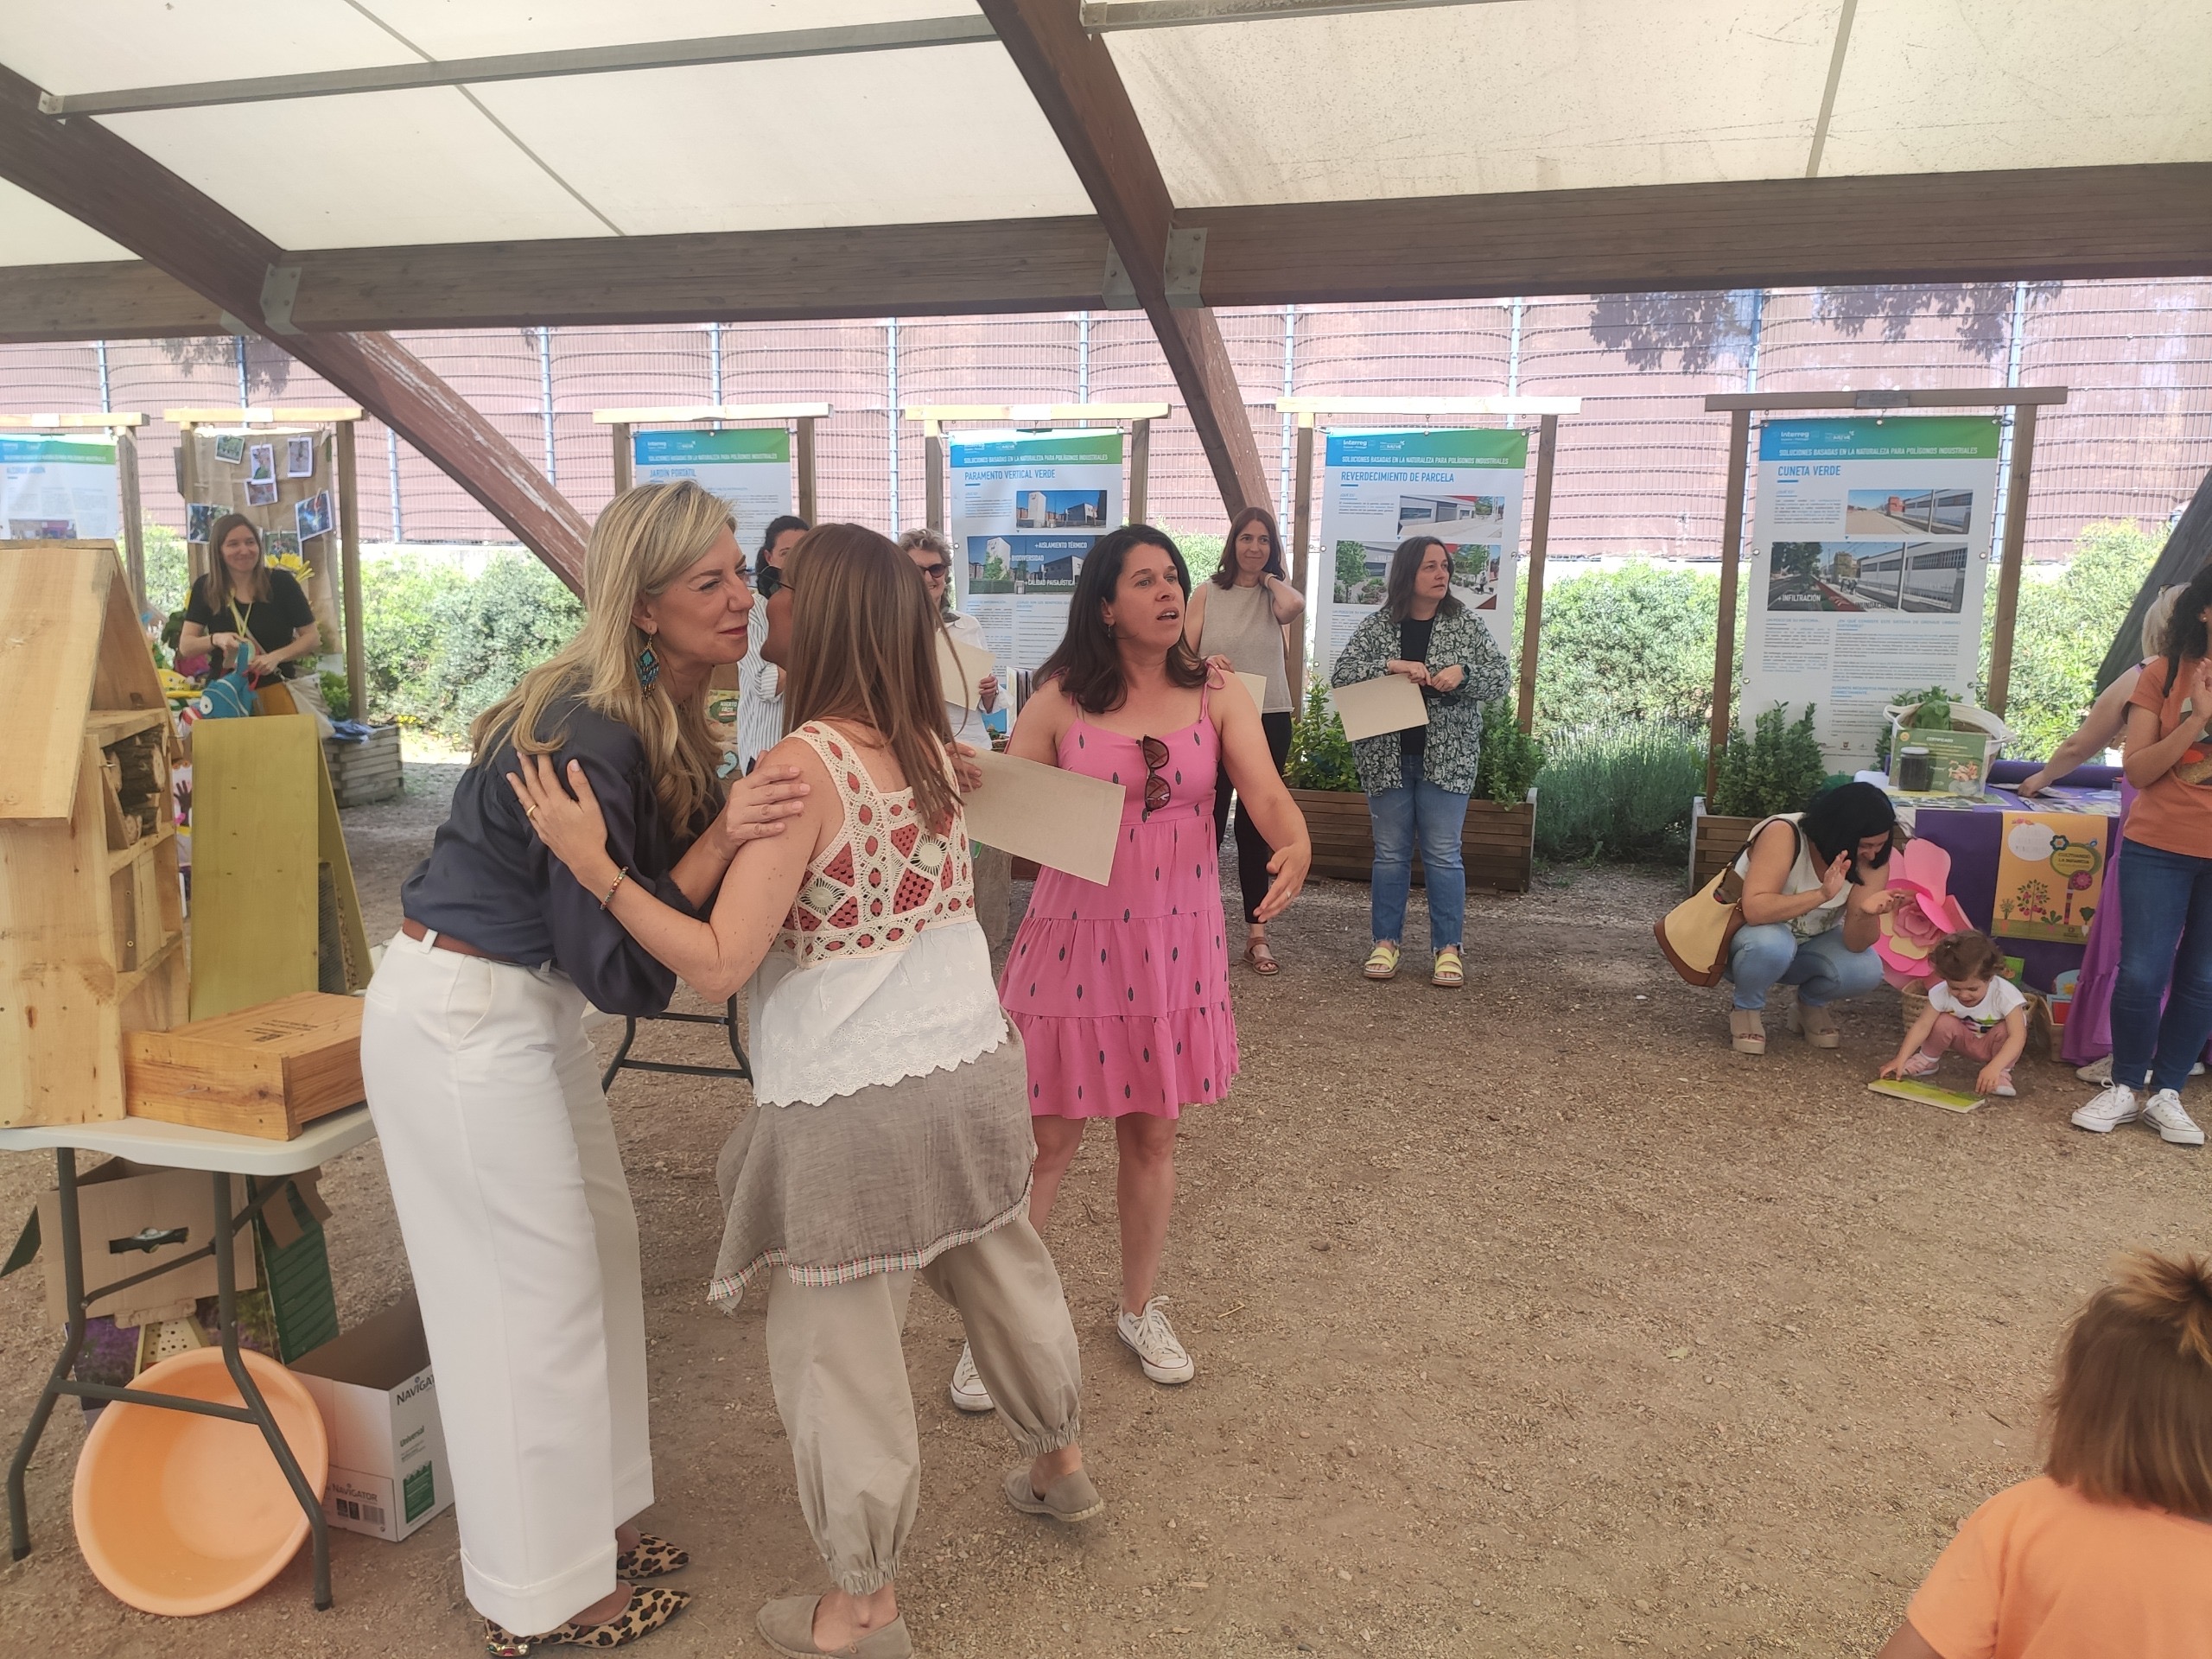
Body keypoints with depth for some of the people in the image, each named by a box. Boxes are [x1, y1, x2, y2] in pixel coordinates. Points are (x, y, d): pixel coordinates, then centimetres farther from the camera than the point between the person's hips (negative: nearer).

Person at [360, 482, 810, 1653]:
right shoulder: (591, 739, -27)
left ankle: (586, 1523, 34)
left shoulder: (663, 717, 0)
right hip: (459, 1017, -9)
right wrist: (720, 839, -35)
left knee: (598, 1248, 16)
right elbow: (617, 962, -25)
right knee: (534, 1288, 2)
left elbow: (674, 877, 6)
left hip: (526, 1003, 9)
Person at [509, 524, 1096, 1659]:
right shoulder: (931, 748, 2)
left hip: (855, 1108, -7)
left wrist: (593, 865, -18)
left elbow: (719, 966, -20)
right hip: (974, 1069, 7)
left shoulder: (804, 765, -19)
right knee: (1004, 1278, 27)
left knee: (839, 1352, 11)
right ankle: (1058, 1464, 51)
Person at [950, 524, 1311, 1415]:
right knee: (1048, 1139, 3)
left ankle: (1140, 1309, 37)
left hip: (1174, 940, 2)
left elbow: (1267, 793, -11)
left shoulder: (1218, 698, 0)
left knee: (1152, 1134, 15)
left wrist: (1295, 846, -33)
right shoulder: (1060, 701, -5)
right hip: (1075, 937, -2)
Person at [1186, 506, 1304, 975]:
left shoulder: (1276, 594, 6)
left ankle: (1257, 934, 10)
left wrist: (1269, 576, -2)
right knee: (1207, 820, 0)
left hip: (1269, 720, 1)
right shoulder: (1207, 593, 5)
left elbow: (1295, 607, -19)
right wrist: (1206, 663, -21)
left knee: (1256, 826, 6)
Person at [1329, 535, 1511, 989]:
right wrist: (1391, 666, -20)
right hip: (1387, 758, 0)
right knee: (1391, 853, 8)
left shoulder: (1466, 624, 2)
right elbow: (1341, 675, -6)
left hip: (1446, 759, 0)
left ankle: (1448, 948, 11)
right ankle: (1385, 942, 18)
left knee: (1443, 854, 2)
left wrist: (1463, 673, -18)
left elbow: (1499, 678, 1)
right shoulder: (1376, 625, 1)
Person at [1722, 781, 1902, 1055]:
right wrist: (1822, 895, -51)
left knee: (1866, 969, -25)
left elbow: (1855, 944, -20)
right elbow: (1755, 910, -40)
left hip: (1808, 945, 4)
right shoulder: (1783, 835, -30)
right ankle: (1746, 1010, -7)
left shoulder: (1873, 859, -16)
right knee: (1772, 942, -38)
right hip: (1747, 934, -4)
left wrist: (1867, 912, -41)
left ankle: (1812, 1005, 8)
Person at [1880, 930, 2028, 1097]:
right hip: (1967, 1041, 2)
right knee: (1944, 1022, -26)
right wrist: (1901, 1060, -36)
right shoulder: (1942, 992, -27)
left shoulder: (2005, 994, -34)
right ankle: (1927, 1060, 1)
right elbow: (1922, 1026, -26)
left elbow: (2017, 1036, -40)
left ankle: (2002, 1073, -11)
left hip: (1995, 1046, -2)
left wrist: (1994, 1068, -53)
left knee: (2005, 1030, -33)